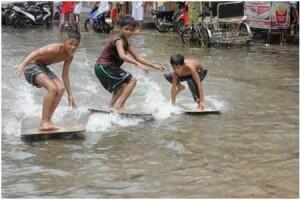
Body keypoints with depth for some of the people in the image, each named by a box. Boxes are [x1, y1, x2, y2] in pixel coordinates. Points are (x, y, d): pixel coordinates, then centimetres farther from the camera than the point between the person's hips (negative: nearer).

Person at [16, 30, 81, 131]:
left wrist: (70, 95, 10)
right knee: (53, 88, -26)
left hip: (43, 67, 8)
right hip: (32, 66, -8)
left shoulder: (69, 56, 1)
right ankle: (43, 122, -18)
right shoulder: (56, 48, -24)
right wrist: (23, 64, -48)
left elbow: (65, 75, 10)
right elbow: (36, 52, -34)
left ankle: (48, 120, -3)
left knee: (61, 88, -12)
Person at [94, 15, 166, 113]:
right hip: (104, 67, -10)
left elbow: (137, 57, 14)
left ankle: (110, 106, 28)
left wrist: (154, 66, 7)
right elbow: (122, 55, -35)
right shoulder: (118, 39, -16)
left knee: (123, 85, 28)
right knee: (132, 81, -11)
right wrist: (138, 64, -46)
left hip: (103, 68, 10)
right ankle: (120, 106, -15)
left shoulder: (125, 41, 14)